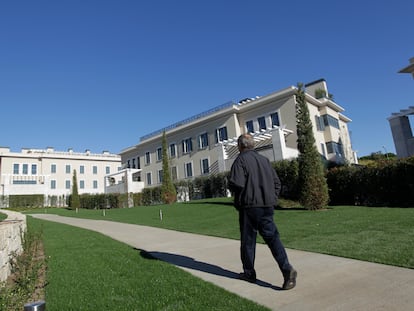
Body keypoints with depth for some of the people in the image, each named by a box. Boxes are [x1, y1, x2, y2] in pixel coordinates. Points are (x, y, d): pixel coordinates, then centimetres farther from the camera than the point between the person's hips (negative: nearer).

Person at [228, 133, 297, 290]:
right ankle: (287, 269, -9)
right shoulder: (264, 159, 13)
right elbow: (277, 182, 13)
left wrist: (231, 187, 3)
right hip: (267, 206, 5)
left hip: (249, 206, -5)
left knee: (248, 240, 9)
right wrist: (272, 200, 16)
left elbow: (236, 183, -18)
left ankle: (249, 273, 21)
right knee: (272, 237, 5)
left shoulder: (241, 160, -6)